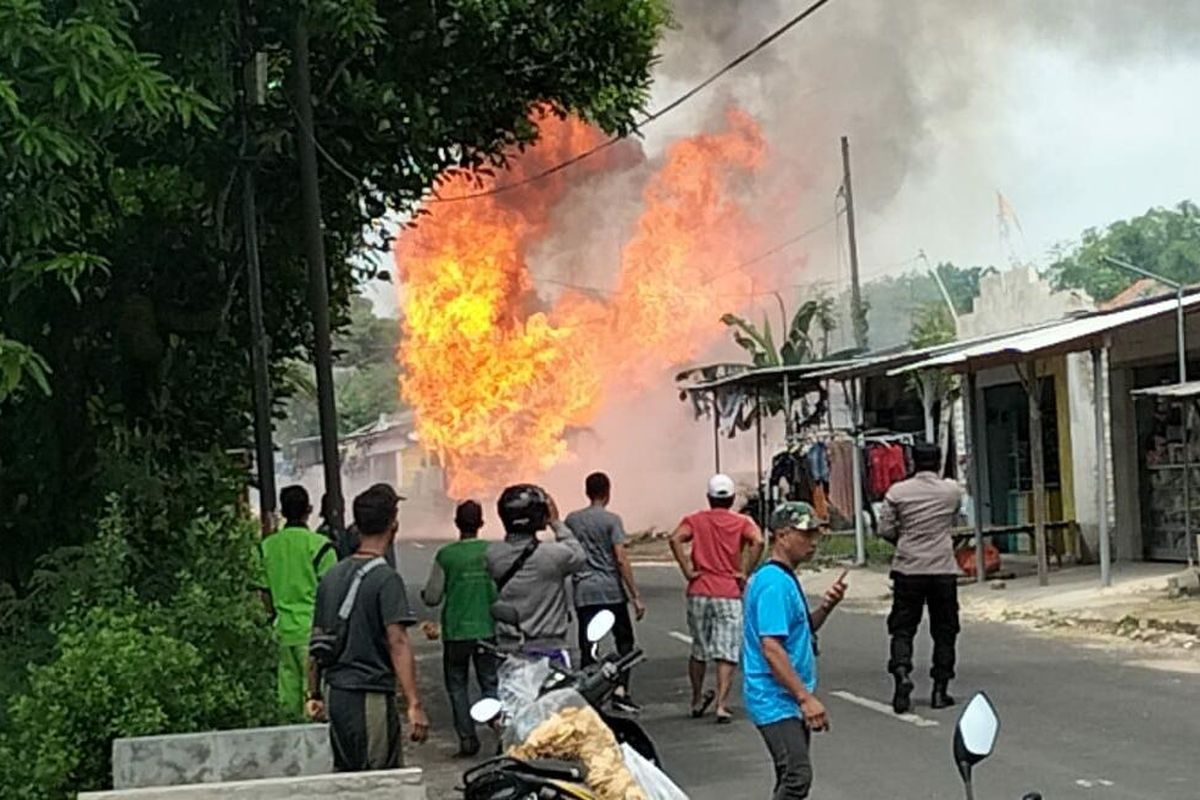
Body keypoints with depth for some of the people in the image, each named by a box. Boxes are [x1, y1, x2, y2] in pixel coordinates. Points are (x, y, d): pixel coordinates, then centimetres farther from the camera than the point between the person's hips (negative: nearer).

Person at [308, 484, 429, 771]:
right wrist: (415, 704, -23)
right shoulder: (386, 579, -12)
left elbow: (316, 641, 14)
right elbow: (398, 644, -20)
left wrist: (314, 694, 23)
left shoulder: (332, 576, 9)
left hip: (335, 693, 7)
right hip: (371, 696, -7)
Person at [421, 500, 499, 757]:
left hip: (456, 632, -1)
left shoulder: (445, 556, -8)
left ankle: (467, 737, 3)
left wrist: (425, 593, 17)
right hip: (488, 630, 2)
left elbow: (432, 598, -5)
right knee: (491, 683, 8)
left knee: (457, 686, 9)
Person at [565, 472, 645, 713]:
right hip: (611, 591, -3)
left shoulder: (572, 520, 7)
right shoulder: (611, 520, -6)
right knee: (624, 640, 10)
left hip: (583, 592, 3)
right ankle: (620, 690, -1)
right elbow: (621, 559, -11)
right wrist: (635, 596, -10)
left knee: (587, 647, 5)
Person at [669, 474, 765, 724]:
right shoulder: (742, 522, 4)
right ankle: (722, 705, -12)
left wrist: (687, 571, -8)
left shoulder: (695, 520, 7)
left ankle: (697, 701, 26)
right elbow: (757, 542, -16)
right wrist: (744, 573, -9)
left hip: (699, 593, 2)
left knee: (699, 650, 16)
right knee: (727, 653, -2)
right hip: (729, 594, -2)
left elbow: (675, 539, -12)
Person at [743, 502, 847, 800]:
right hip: (776, 700, -11)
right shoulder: (774, 583, -18)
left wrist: (826, 606, 5)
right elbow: (771, 648, -24)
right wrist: (806, 697, -24)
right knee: (797, 776, -17)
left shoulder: (785, 579, 14)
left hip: (790, 700, 11)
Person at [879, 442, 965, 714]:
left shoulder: (897, 492, -2)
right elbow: (953, 523, 13)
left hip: (908, 569, 0)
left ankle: (901, 673, -18)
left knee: (902, 628, 6)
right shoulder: (953, 491, 1)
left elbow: (885, 530, -1)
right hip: (943, 569, 0)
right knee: (944, 630, 9)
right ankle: (940, 689, 8)